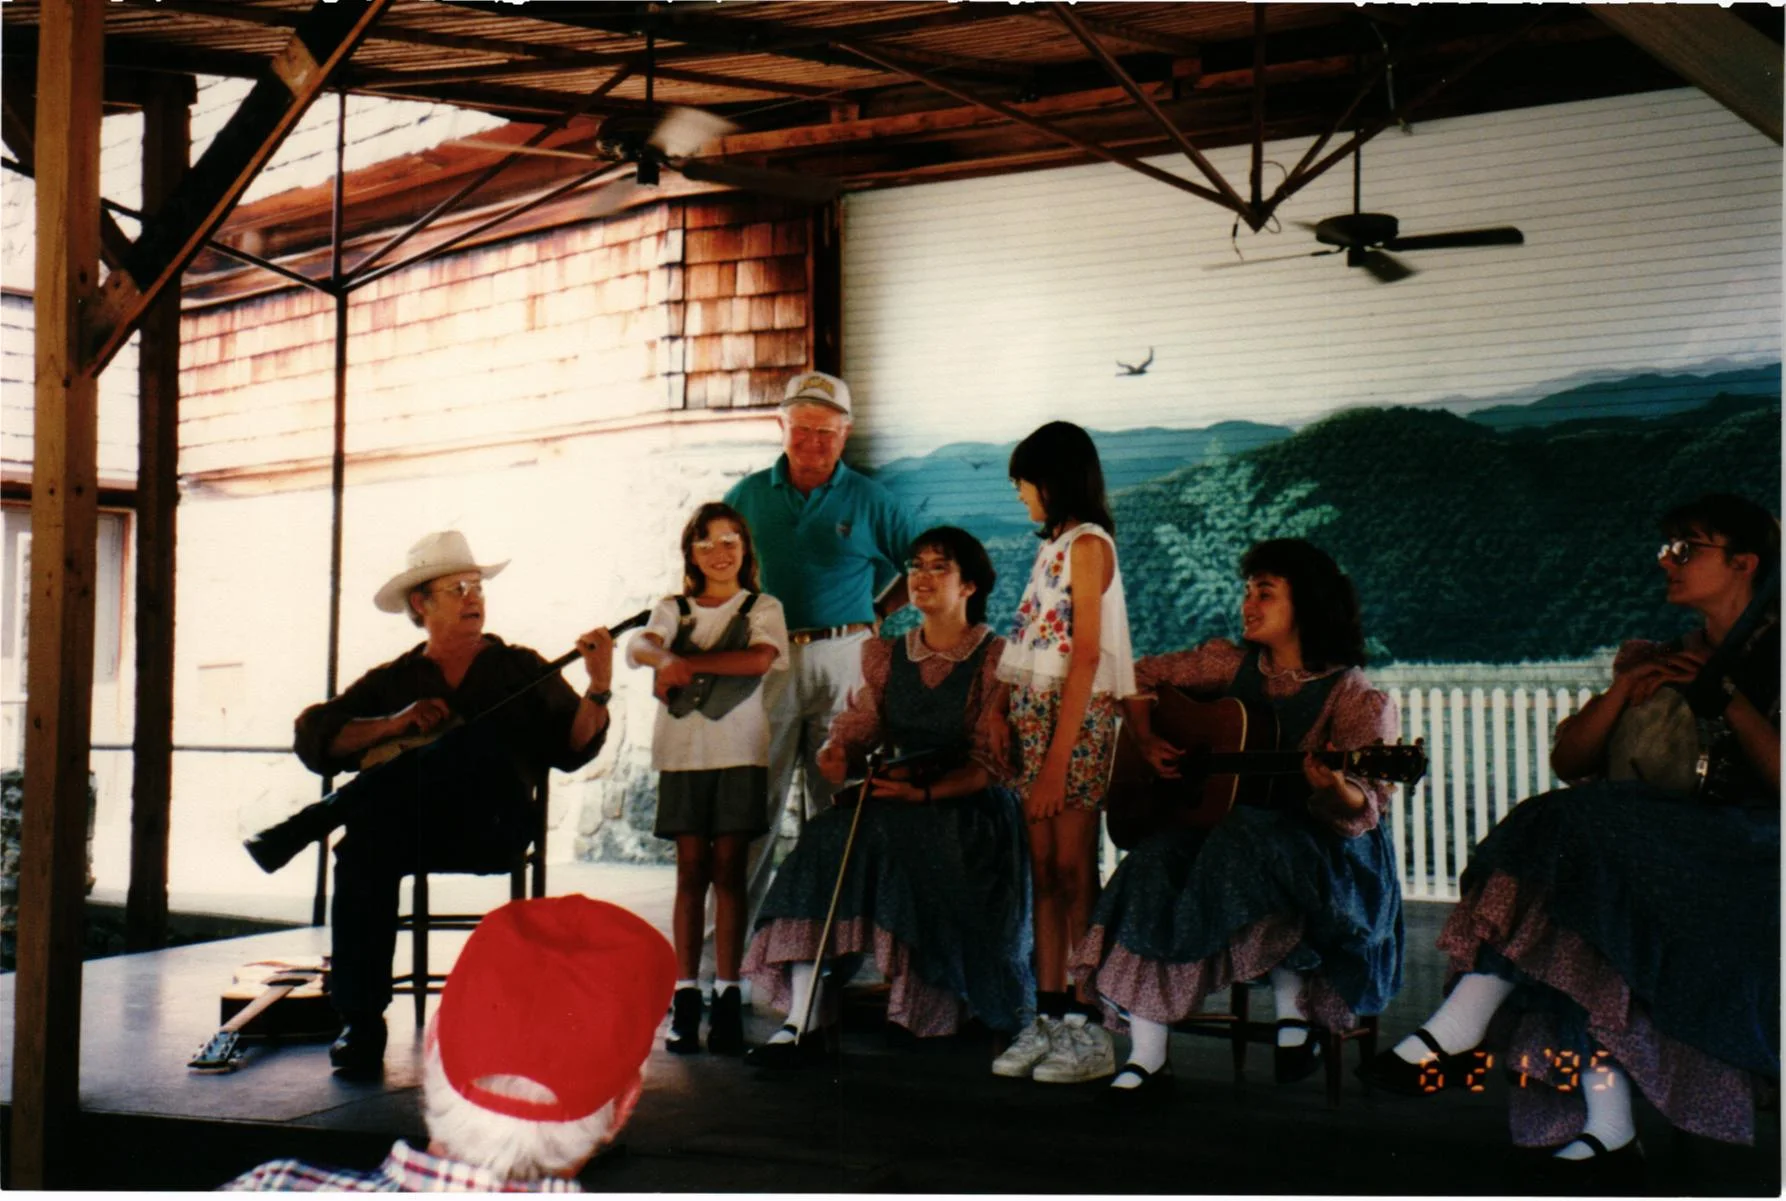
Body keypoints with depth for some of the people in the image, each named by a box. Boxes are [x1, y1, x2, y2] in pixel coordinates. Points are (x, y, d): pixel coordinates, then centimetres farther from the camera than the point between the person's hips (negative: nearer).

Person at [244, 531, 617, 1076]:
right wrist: (393, 725, -7)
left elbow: (571, 748, 5)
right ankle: (361, 1025, -26)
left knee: (481, 737, -31)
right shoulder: (392, 680, 20)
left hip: (493, 826, -1)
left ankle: (309, 823, -28)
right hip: (413, 826, 1)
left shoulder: (519, 669, 18)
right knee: (366, 842, -34)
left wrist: (598, 689, -12)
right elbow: (314, 738, 7)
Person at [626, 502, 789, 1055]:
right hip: (682, 751, 2)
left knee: (728, 868, -3)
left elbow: (760, 658, -12)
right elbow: (639, 645, -7)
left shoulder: (762, 608, 8)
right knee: (690, 869, 1)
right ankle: (685, 995, 3)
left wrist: (688, 662, -18)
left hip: (739, 750, -2)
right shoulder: (673, 609, 14)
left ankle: (727, 994, 0)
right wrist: (663, 657, -29)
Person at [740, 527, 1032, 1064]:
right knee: (825, 841, -25)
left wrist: (926, 792, -20)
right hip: (900, 805, 4)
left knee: (894, 839, -33)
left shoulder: (997, 659, 0)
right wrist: (837, 755, -15)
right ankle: (801, 1020, -31)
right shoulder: (886, 657, 16)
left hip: (971, 809, -4)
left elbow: (993, 764, -7)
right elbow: (857, 727, 9)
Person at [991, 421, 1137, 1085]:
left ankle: (1088, 1031, -1)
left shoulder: (1087, 544, -8)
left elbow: (1086, 656, -15)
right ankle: (1048, 1019, 10)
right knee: (1044, 873, 7)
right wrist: (1008, 726, 8)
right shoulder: (1054, 546, 18)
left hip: (1077, 719, -8)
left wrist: (1057, 758, -19)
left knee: (1073, 873, -7)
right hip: (1034, 716, 8)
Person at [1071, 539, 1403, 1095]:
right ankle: (1146, 1058, -23)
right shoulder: (1230, 663, 7)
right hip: (1217, 827, 4)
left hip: (1319, 850, -4)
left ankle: (1295, 1005, -17)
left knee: (1252, 847, -37)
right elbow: (1140, 676, 18)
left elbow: (1361, 812, -14)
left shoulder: (1352, 698, -7)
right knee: (1155, 868, -26)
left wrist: (1333, 788, -36)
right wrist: (1147, 741, 2)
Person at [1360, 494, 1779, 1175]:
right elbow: (1567, 760, 13)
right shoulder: (1660, 661, 22)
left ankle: (1459, 1035, -33)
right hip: (1658, 843, 6)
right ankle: (1606, 1132, -31)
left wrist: (1725, 695, -9)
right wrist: (1625, 690, 0)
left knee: (1580, 826, -31)